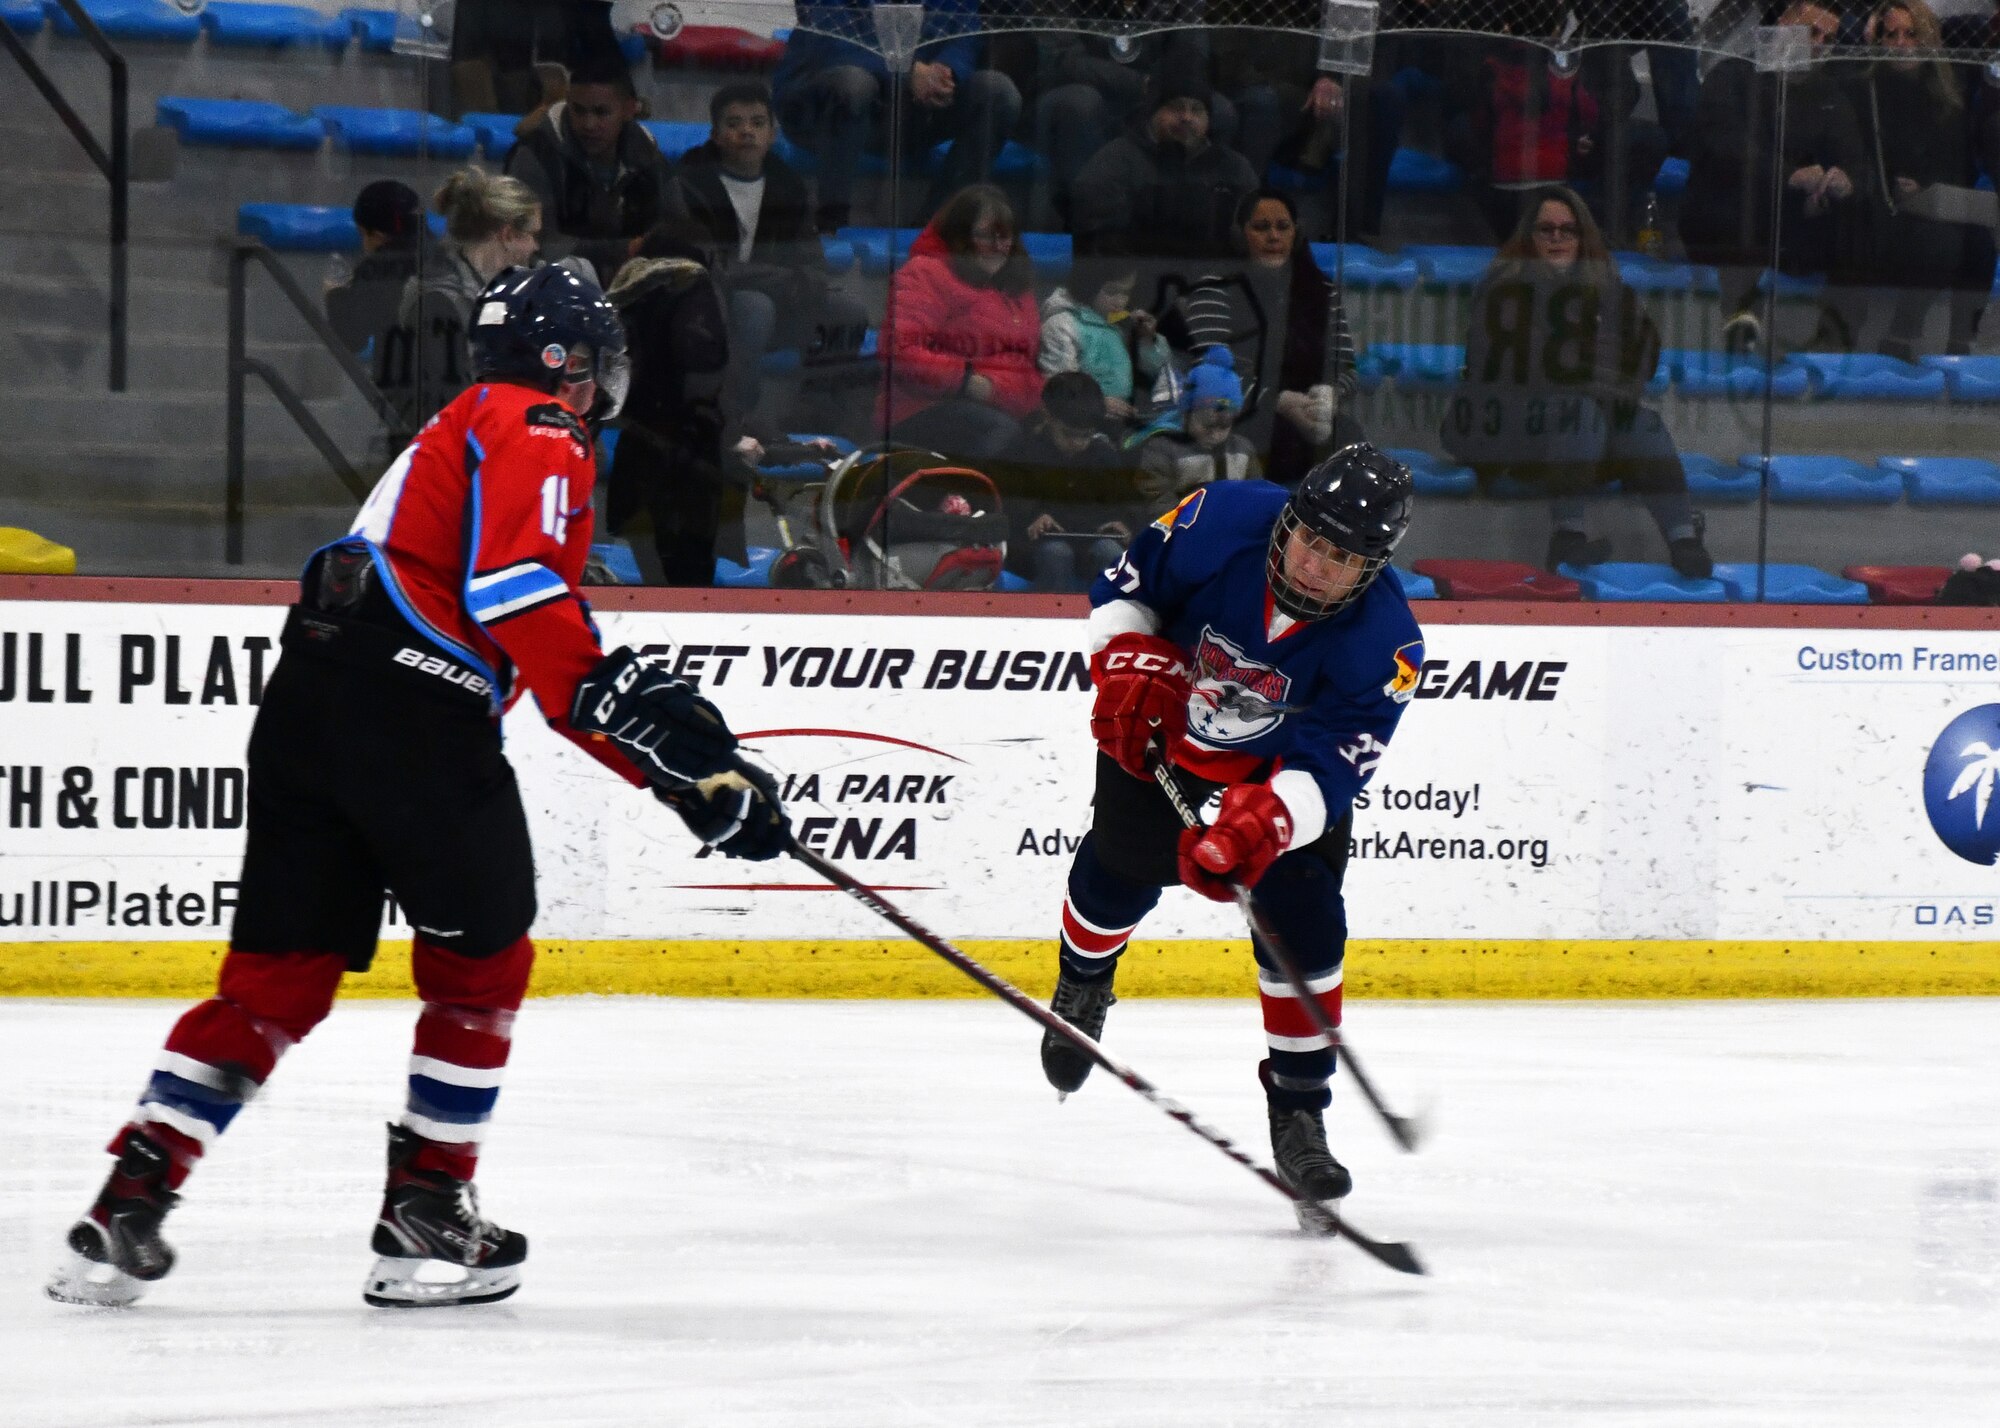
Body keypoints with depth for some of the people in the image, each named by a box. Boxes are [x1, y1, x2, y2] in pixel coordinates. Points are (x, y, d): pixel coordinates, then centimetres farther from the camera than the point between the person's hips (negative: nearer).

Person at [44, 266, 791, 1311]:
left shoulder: (467, 428, 30)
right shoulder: (536, 434, -1)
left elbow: (548, 634, 30)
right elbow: (519, 597, -17)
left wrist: (665, 714, 25)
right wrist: (658, 754, -16)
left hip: (307, 702, 9)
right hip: (408, 706, -9)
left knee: (278, 976, 8)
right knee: (482, 958, 7)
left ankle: (129, 1203, -2)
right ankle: (425, 1221, 8)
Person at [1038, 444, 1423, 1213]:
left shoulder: (1384, 646, -33)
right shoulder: (1221, 522, -32)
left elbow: (1325, 770, -33)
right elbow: (1124, 588, -14)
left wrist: (1259, 825, -49)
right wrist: (1132, 669, -29)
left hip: (1287, 764, -1)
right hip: (1163, 734, 1)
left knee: (1303, 926, -12)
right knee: (1119, 874, 10)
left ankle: (1298, 1112, 3)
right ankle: (1081, 988, 46)